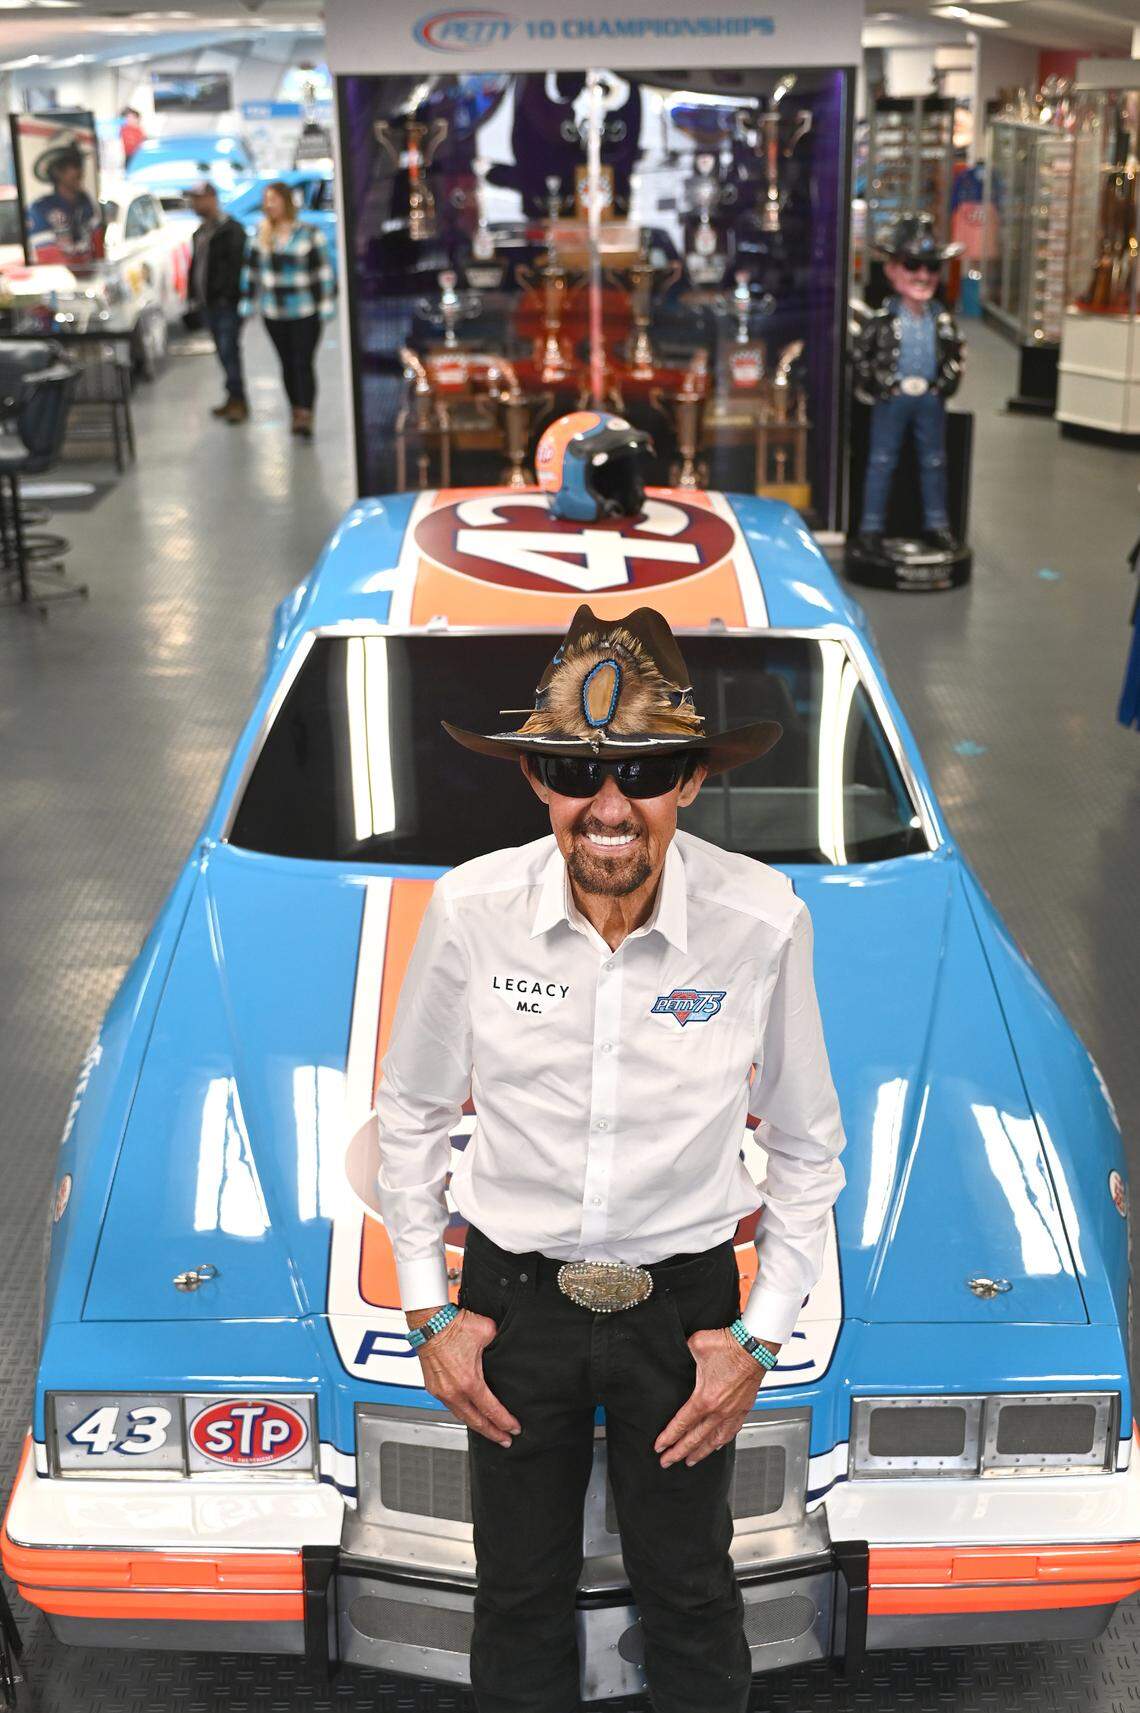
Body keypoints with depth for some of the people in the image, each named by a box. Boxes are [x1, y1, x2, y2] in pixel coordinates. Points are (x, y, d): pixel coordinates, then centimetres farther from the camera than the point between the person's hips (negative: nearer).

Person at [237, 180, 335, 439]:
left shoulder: (308, 233, -5)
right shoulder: (261, 235, 8)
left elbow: (323, 271, -4)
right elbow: (251, 270, 14)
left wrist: (326, 306, -8)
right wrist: (248, 302, 11)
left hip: (305, 312, -4)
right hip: (273, 313, 4)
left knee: (303, 363, -11)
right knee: (287, 364, 10)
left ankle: (306, 416, -18)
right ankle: (296, 413, 19)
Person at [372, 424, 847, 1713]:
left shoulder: (762, 921, -17)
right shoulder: (470, 909, -16)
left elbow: (808, 1142, -4)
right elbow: (407, 1115, 0)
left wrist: (761, 1334, -5)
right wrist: (428, 1310, -1)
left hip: (684, 1301, 0)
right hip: (512, 1297, 1)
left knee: (689, 1595, 19)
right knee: (519, 1595, 20)